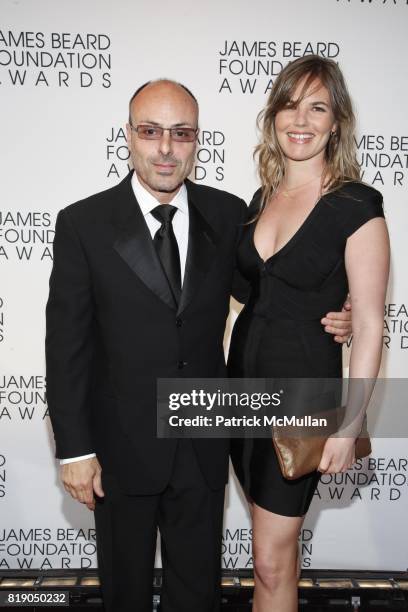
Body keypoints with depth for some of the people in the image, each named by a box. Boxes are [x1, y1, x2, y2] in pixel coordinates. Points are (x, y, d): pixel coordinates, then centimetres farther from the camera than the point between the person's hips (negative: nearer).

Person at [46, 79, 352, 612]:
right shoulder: (82, 224, -11)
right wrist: (75, 450, -10)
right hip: (123, 445, -1)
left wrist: (321, 318, -9)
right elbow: (67, 344, -9)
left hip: (204, 444, 2)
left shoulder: (229, 215, -3)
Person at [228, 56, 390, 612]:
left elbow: (369, 326, -13)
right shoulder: (262, 199, 7)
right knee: (276, 540, 21)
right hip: (244, 377, 6)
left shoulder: (356, 206, -12)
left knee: (271, 560, 4)